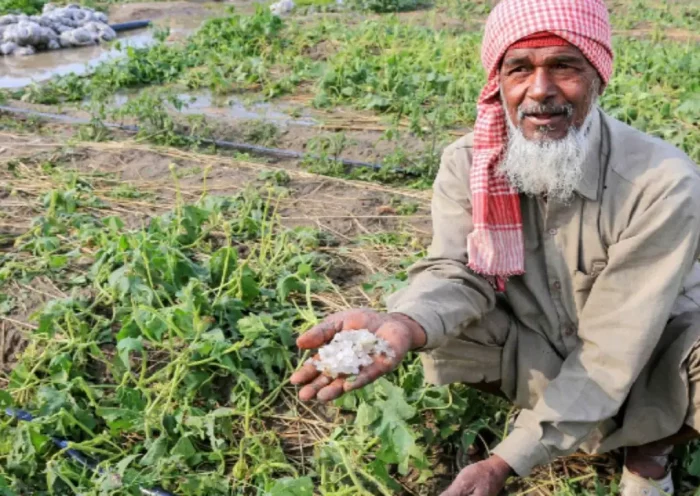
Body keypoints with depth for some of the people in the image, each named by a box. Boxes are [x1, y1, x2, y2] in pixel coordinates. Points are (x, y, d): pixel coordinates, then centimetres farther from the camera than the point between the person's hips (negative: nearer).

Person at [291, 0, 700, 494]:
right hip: (541, 348, 2)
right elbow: (458, 274, -25)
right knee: (440, 329, -24)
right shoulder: (468, 163, -17)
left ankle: (646, 446, 0)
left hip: (651, 348, -2)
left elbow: (611, 355, -29)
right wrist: (401, 325, -51)